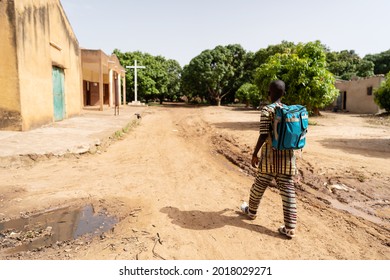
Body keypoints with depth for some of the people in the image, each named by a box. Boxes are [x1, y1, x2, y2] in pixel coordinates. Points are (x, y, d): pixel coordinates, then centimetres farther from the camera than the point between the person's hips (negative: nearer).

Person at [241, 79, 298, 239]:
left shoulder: (267, 110, -11)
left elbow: (263, 135, -16)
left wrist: (254, 154, -7)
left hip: (270, 154, -4)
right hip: (287, 155, 4)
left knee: (259, 186, 16)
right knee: (288, 190, 5)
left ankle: (251, 211, 38)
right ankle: (290, 228, 8)